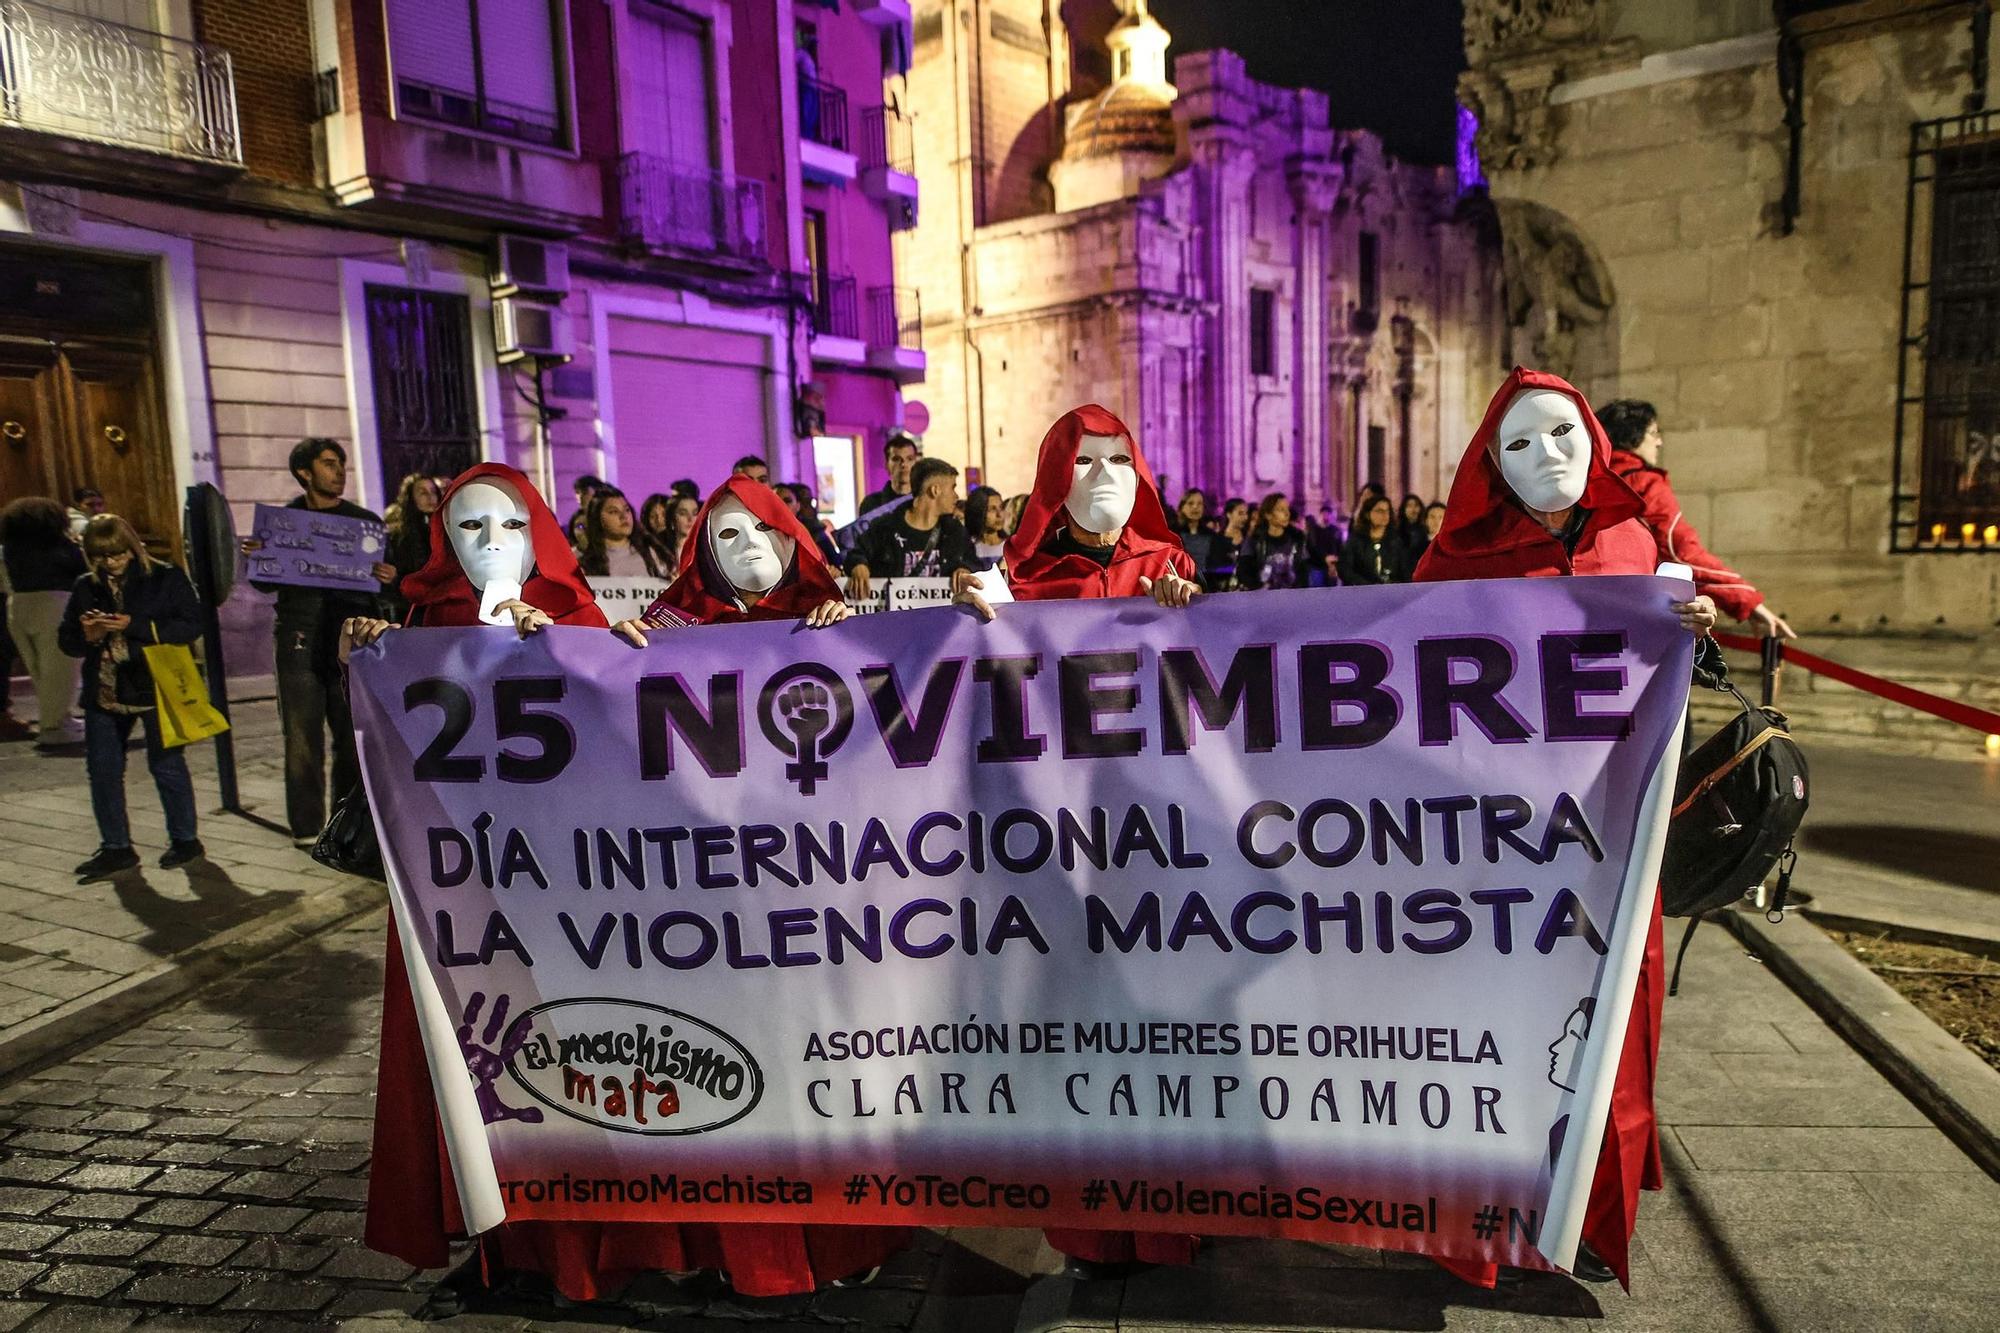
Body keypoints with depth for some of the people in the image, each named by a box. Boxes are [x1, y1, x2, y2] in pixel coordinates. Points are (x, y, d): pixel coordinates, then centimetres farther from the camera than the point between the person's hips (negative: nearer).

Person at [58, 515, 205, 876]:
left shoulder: (167, 579, -5)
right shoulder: (86, 587, 10)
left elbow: (191, 626, -13)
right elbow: (67, 640, 13)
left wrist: (135, 626, -21)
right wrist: (88, 636, -10)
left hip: (155, 689, -5)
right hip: (104, 692, 6)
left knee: (166, 765, 2)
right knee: (102, 768, 9)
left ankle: (185, 840, 16)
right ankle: (116, 848, 21)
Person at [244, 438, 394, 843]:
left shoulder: (365, 521, 11)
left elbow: (384, 578, 11)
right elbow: (264, 584, 11)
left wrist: (387, 578, -12)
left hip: (351, 638, 0)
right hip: (300, 639, 0)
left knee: (355, 735, 1)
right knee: (302, 737, 0)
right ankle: (306, 825, 9)